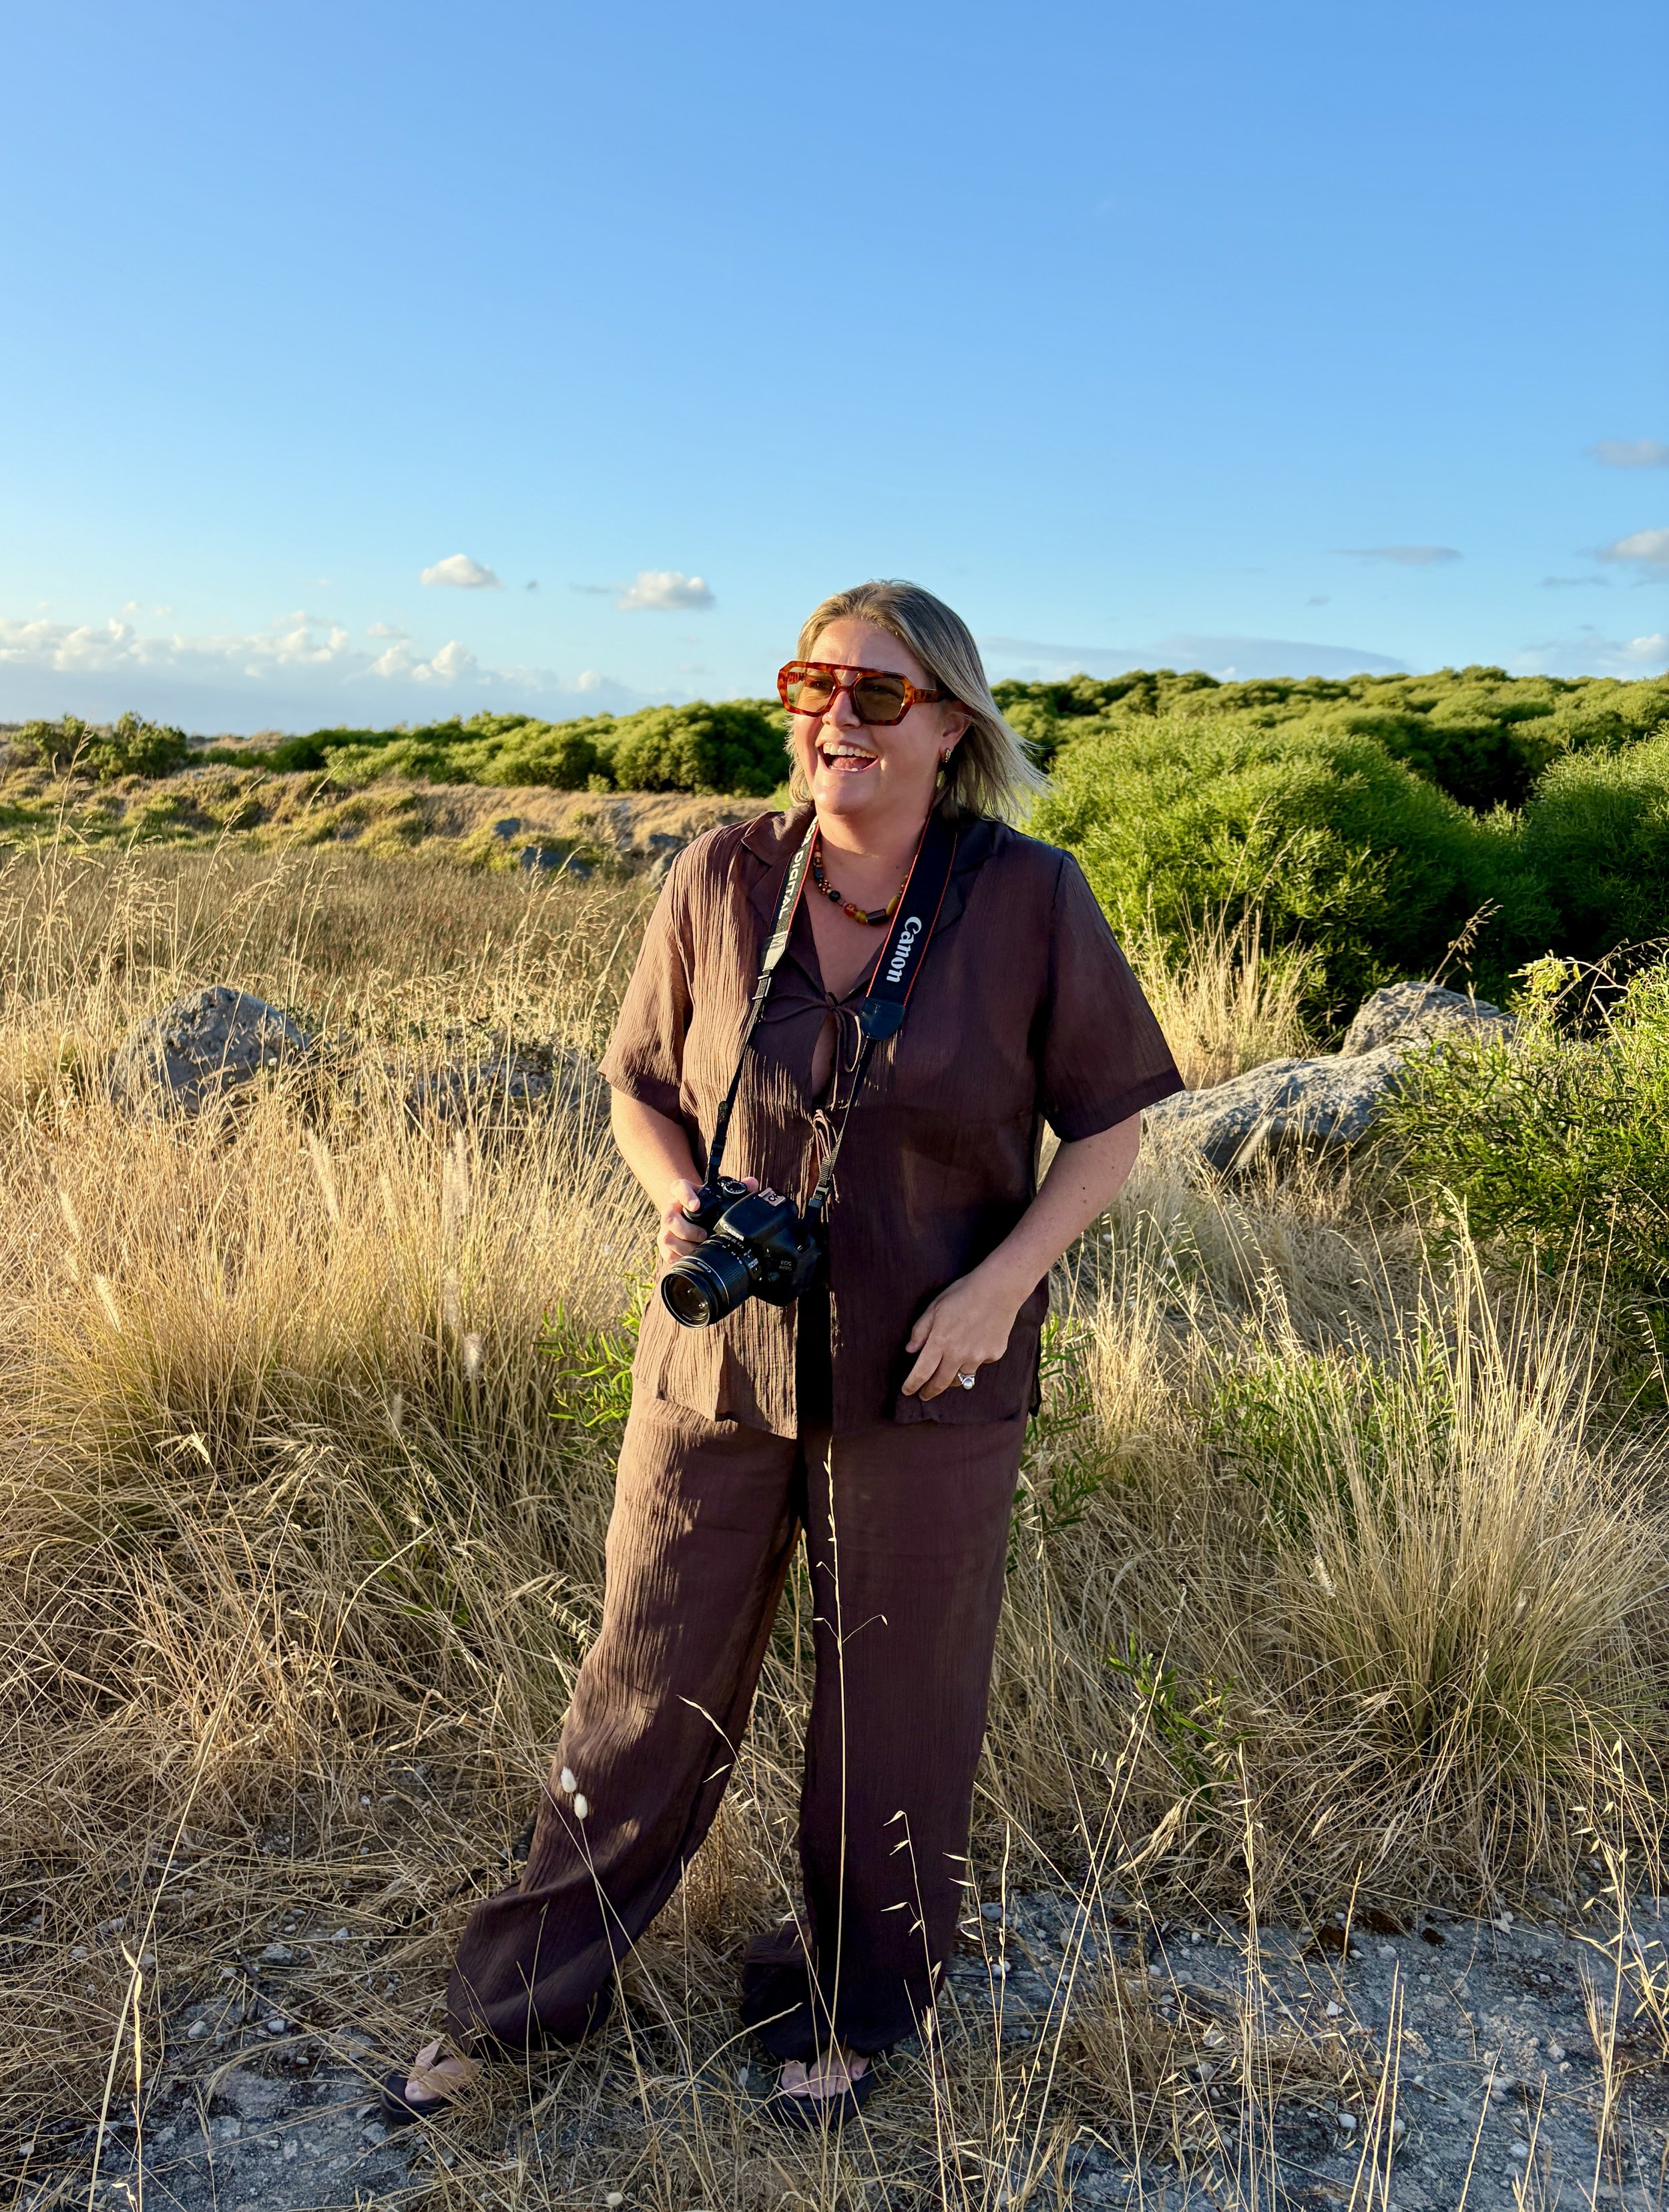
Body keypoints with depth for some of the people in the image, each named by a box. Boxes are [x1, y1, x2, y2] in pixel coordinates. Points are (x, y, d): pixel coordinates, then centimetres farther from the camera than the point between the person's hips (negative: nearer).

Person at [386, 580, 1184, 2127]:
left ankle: (845, 2013, 42)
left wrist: (1000, 1284, -15)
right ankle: (515, 2003, 37)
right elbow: (639, 1080, 7)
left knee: (894, 1710, 15)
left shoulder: (1030, 899, -10)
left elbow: (1108, 1121, -2)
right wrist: (677, 1203, -13)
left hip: (926, 1380, -1)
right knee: (648, 1683, 15)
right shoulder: (720, 879, -5)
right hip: (721, 1359, 2)